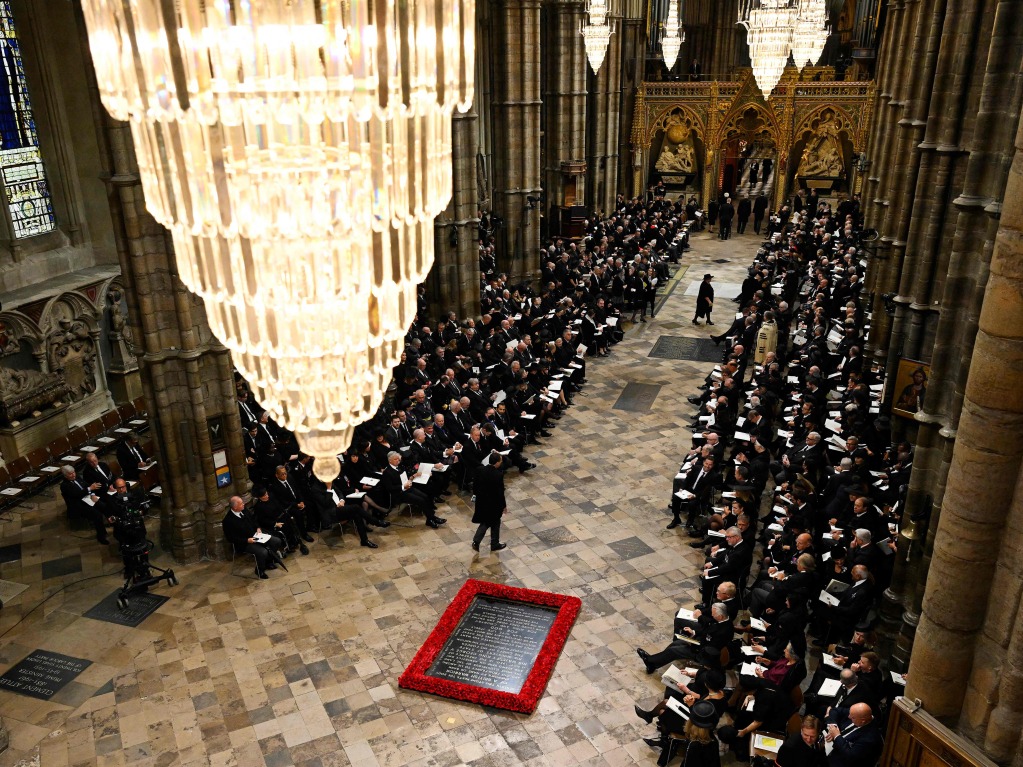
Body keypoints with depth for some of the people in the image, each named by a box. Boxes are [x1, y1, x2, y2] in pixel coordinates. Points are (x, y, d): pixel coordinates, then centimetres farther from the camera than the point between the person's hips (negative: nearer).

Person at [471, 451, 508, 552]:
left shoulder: (480, 470, -12)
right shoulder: (498, 475, -26)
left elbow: (475, 486, -1)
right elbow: (500, 492, -18)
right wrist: (504, 505, -4)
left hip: (481, 502, 5)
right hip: (494, 504, -5)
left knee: (485, 522, 23)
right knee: (495, 523, 18)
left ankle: (476, 541, 9)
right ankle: (495, 544, 32)